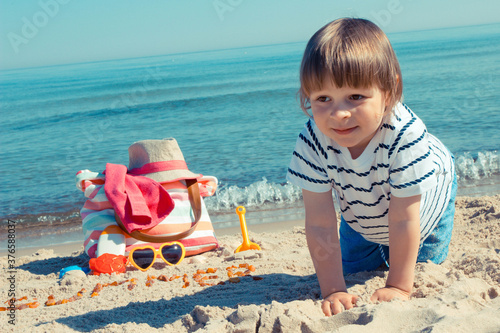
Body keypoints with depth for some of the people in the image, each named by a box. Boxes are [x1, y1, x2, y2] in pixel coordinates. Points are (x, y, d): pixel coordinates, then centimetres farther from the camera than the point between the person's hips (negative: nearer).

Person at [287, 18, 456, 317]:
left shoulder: (406, 137, -46)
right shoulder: (312, 142, -38)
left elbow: (404, 220, -38)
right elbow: (320, 224, -34)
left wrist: (399, 287, -33)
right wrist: (334, 290, -36)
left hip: (428, 199, -2)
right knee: (353, 270, 10)